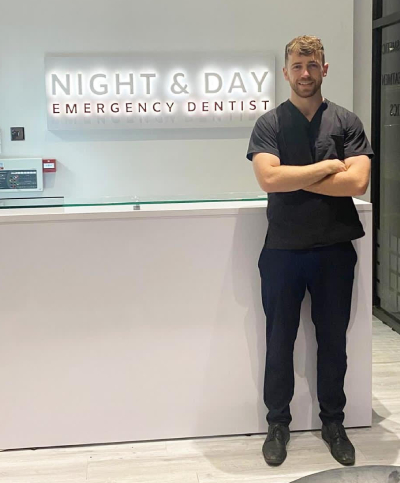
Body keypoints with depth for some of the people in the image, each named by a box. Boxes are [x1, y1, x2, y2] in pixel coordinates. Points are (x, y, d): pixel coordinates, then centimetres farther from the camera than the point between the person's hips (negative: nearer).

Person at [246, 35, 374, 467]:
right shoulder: (269, 124, 0)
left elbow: (357, 182, -12)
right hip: (283, 252, -1)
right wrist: (329, 166, -13)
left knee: (333, 341, 12)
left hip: (335, 251, 1)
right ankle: (278, 424, 26)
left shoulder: (346, 122, 2)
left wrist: (294, 178, -13)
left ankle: (333, 422, 29)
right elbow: (269, 179, -17)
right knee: (279, 342, 9)